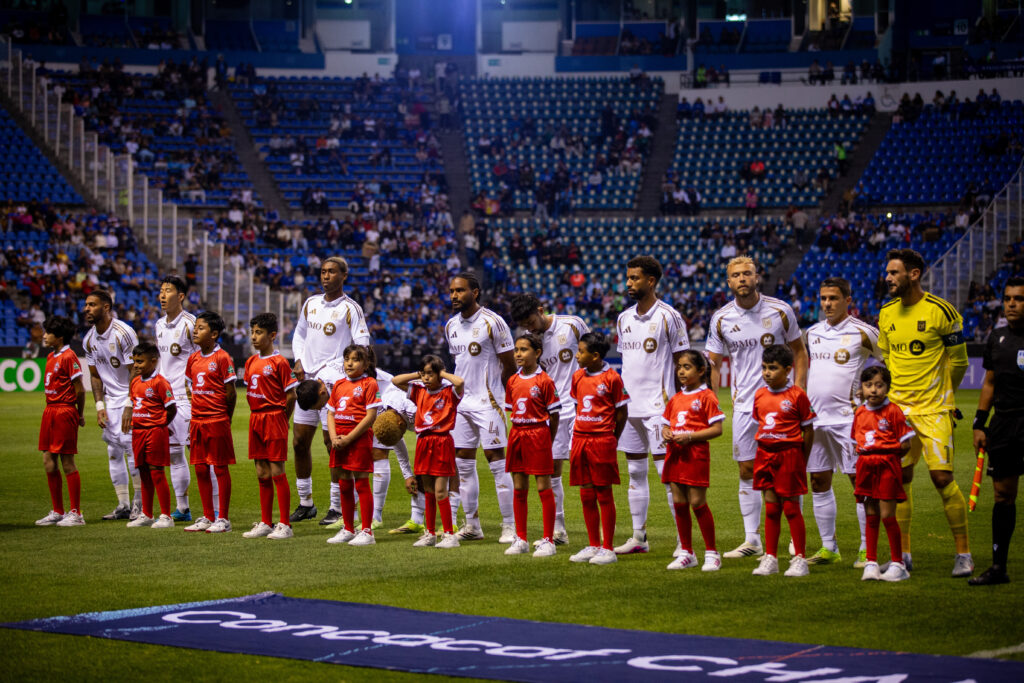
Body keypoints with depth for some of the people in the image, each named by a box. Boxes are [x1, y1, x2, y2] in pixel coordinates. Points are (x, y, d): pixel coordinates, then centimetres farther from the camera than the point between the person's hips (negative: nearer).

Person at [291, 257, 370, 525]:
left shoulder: (350, 309, -6)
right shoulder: (310, 303, 13)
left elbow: (362, 345, -11)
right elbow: (299, 334, 24)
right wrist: (298, 361, 7)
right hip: (307, 380, 6)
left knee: (333, 444, -5)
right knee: (299, 442, 7)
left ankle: (337, 508, 2)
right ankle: (305, 504, 18)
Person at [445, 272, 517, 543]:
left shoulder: (492, 322, -11)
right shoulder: (451, 326, 10)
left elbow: (510, 366, -6)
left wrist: (492, 391, 1)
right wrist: (461, 388, 12)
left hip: (487, 402, -7)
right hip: (461, 401, 7)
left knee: (496, 459, -7)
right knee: (463, 462, 8)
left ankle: (510, 526, -3)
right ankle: (472, 525, 16)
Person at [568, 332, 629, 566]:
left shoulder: (612, 378, -9)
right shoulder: (578, 376, 9)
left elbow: (622, 413, -3)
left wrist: (611, 440, 1)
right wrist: (581, 435, 12)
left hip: (602, 441, -6)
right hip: (580, 439, 6)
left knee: (604, 494, 0)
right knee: (586, 495, 9)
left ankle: (608, 549, 5)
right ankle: (593, 546, 18)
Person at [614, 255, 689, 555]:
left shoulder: (669, 317, -6)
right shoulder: (624, 319, 13)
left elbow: (681, 362, -5)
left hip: (658, 406, -7)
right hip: (629, 404, 7)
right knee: (635, 471, 11)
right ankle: (638, 537, 18)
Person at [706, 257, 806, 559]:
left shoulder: (780, 310, -2)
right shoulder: (721, 318, 2)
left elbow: (799, 351, 6)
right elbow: (713, 364, 8)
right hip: (744, 404, 2)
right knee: (747, 471, 4)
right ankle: (751, 540, 11)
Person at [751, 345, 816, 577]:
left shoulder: (797, 395, -9)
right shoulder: (760, 395, 7)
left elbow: (808, 429, -4)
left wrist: (802, 460, -3)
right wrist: (764, 451, 10)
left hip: (789, 455, -5)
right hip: (765, 455, 5)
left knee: (791, 508, 0)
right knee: (771, 509, 8)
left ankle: (799, 559, 8)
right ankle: (770, 558, 13)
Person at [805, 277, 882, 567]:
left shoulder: (862, 332, -6)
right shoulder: (813, 332, 12)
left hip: (848, 416, -6)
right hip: (815, 416, 6)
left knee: (860, 479, -4)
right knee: (819, 482, 7)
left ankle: (867, 548, 1)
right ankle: (828, 547, 15)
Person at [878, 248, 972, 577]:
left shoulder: (941, 311, -10)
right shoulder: (886, 314, 7)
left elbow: (958, 361, -1)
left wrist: (939, 395, 7)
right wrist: (893, 393, 12)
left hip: (933, 410, -5)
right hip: (898, 408, 5)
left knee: (942, 477, -9)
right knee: (901, 478, 6)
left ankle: (964, 554, 3)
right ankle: (903, 554, 15)